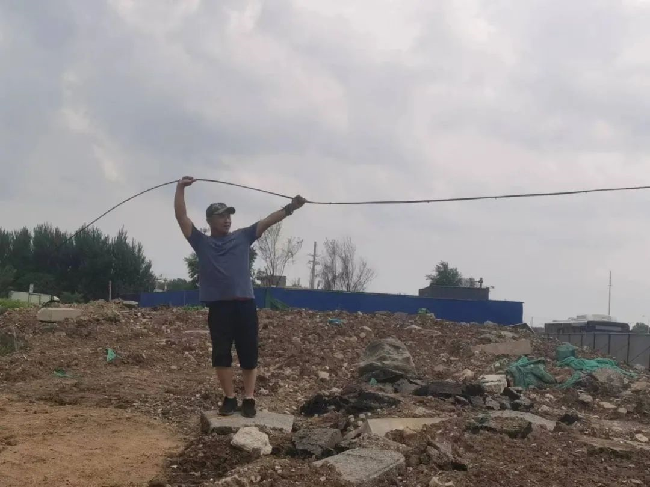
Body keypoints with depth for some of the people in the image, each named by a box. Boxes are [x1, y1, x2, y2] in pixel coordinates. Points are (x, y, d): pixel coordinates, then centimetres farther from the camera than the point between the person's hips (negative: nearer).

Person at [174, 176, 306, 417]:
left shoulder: (243, 237, 13)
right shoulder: (201, 242, 10)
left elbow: (266, 221, 6)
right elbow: (181, 217, 5)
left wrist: (290, 207, -5)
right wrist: (180, 189, -3)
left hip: (245, 304, 1)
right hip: (218, 306, -1)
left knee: (248, 354, 2)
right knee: (221, 354, 3)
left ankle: (249, 399, 10)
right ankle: (229, 398, 15)